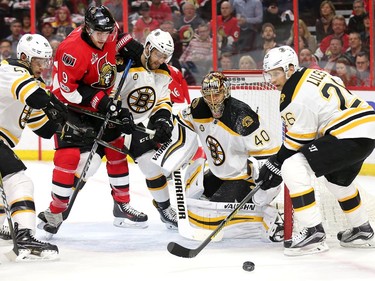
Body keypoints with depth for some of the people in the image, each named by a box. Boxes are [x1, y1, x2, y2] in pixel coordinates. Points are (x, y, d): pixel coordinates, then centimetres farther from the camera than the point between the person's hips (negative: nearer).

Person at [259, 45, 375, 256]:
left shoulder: (296, 96, -13)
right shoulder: (313, 74, 14)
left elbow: (297, 141, -9)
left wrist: (275, 166, 1)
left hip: (349, 135, -11)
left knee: (293, 167, -15)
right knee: (337, 178, 35)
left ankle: (314, 233, -15)